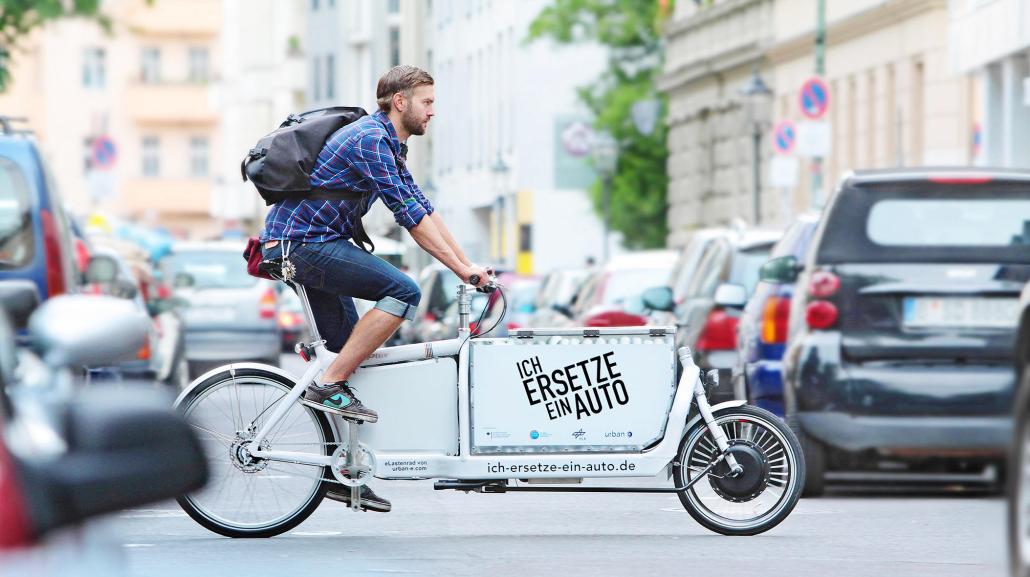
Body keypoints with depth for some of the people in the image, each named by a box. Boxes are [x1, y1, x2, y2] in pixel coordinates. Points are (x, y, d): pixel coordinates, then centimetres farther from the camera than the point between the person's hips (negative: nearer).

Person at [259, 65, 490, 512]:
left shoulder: (388, 145, 17)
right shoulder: (369, 139, -16)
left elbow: (424, 210, 17)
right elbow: (409, 216, -20)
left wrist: (467, 264, 9)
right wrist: (461, 268, -18)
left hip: (305, 245, 11)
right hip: (303, 242, -11)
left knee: (350, 351, 10)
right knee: (403, 291, -21)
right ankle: (327, 386, -17)